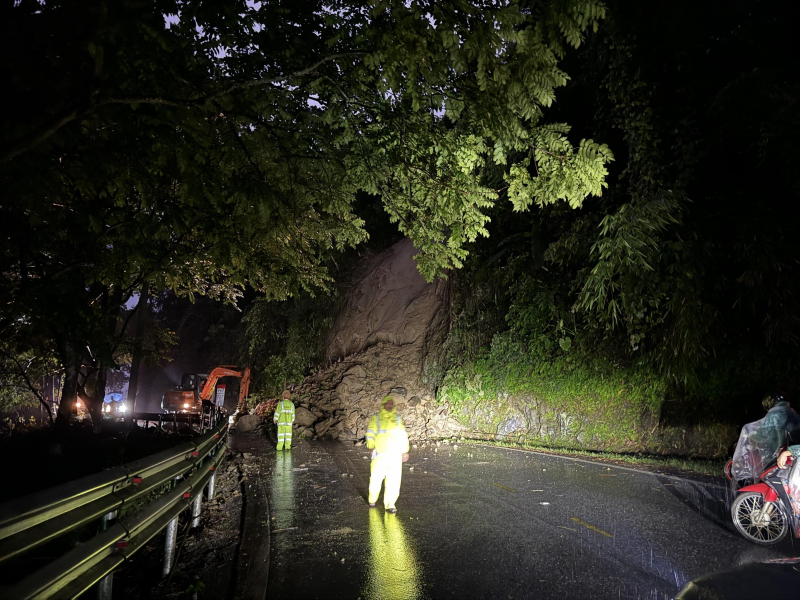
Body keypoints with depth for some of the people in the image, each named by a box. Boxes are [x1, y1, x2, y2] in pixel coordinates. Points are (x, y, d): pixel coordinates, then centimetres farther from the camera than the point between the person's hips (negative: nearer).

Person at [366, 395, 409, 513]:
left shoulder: (397, 418, 13)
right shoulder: (376, 418, 6)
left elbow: (403, 435, 17)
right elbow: (370, 433, 2)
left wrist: (405, 451, 14)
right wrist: (371, 446, -9)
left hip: (395, 454, 2)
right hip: (380, 454, -2)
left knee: (394, 480, -2)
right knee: (376, 478, 2)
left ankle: (390, 504, 7)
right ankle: (372, 500, 26)